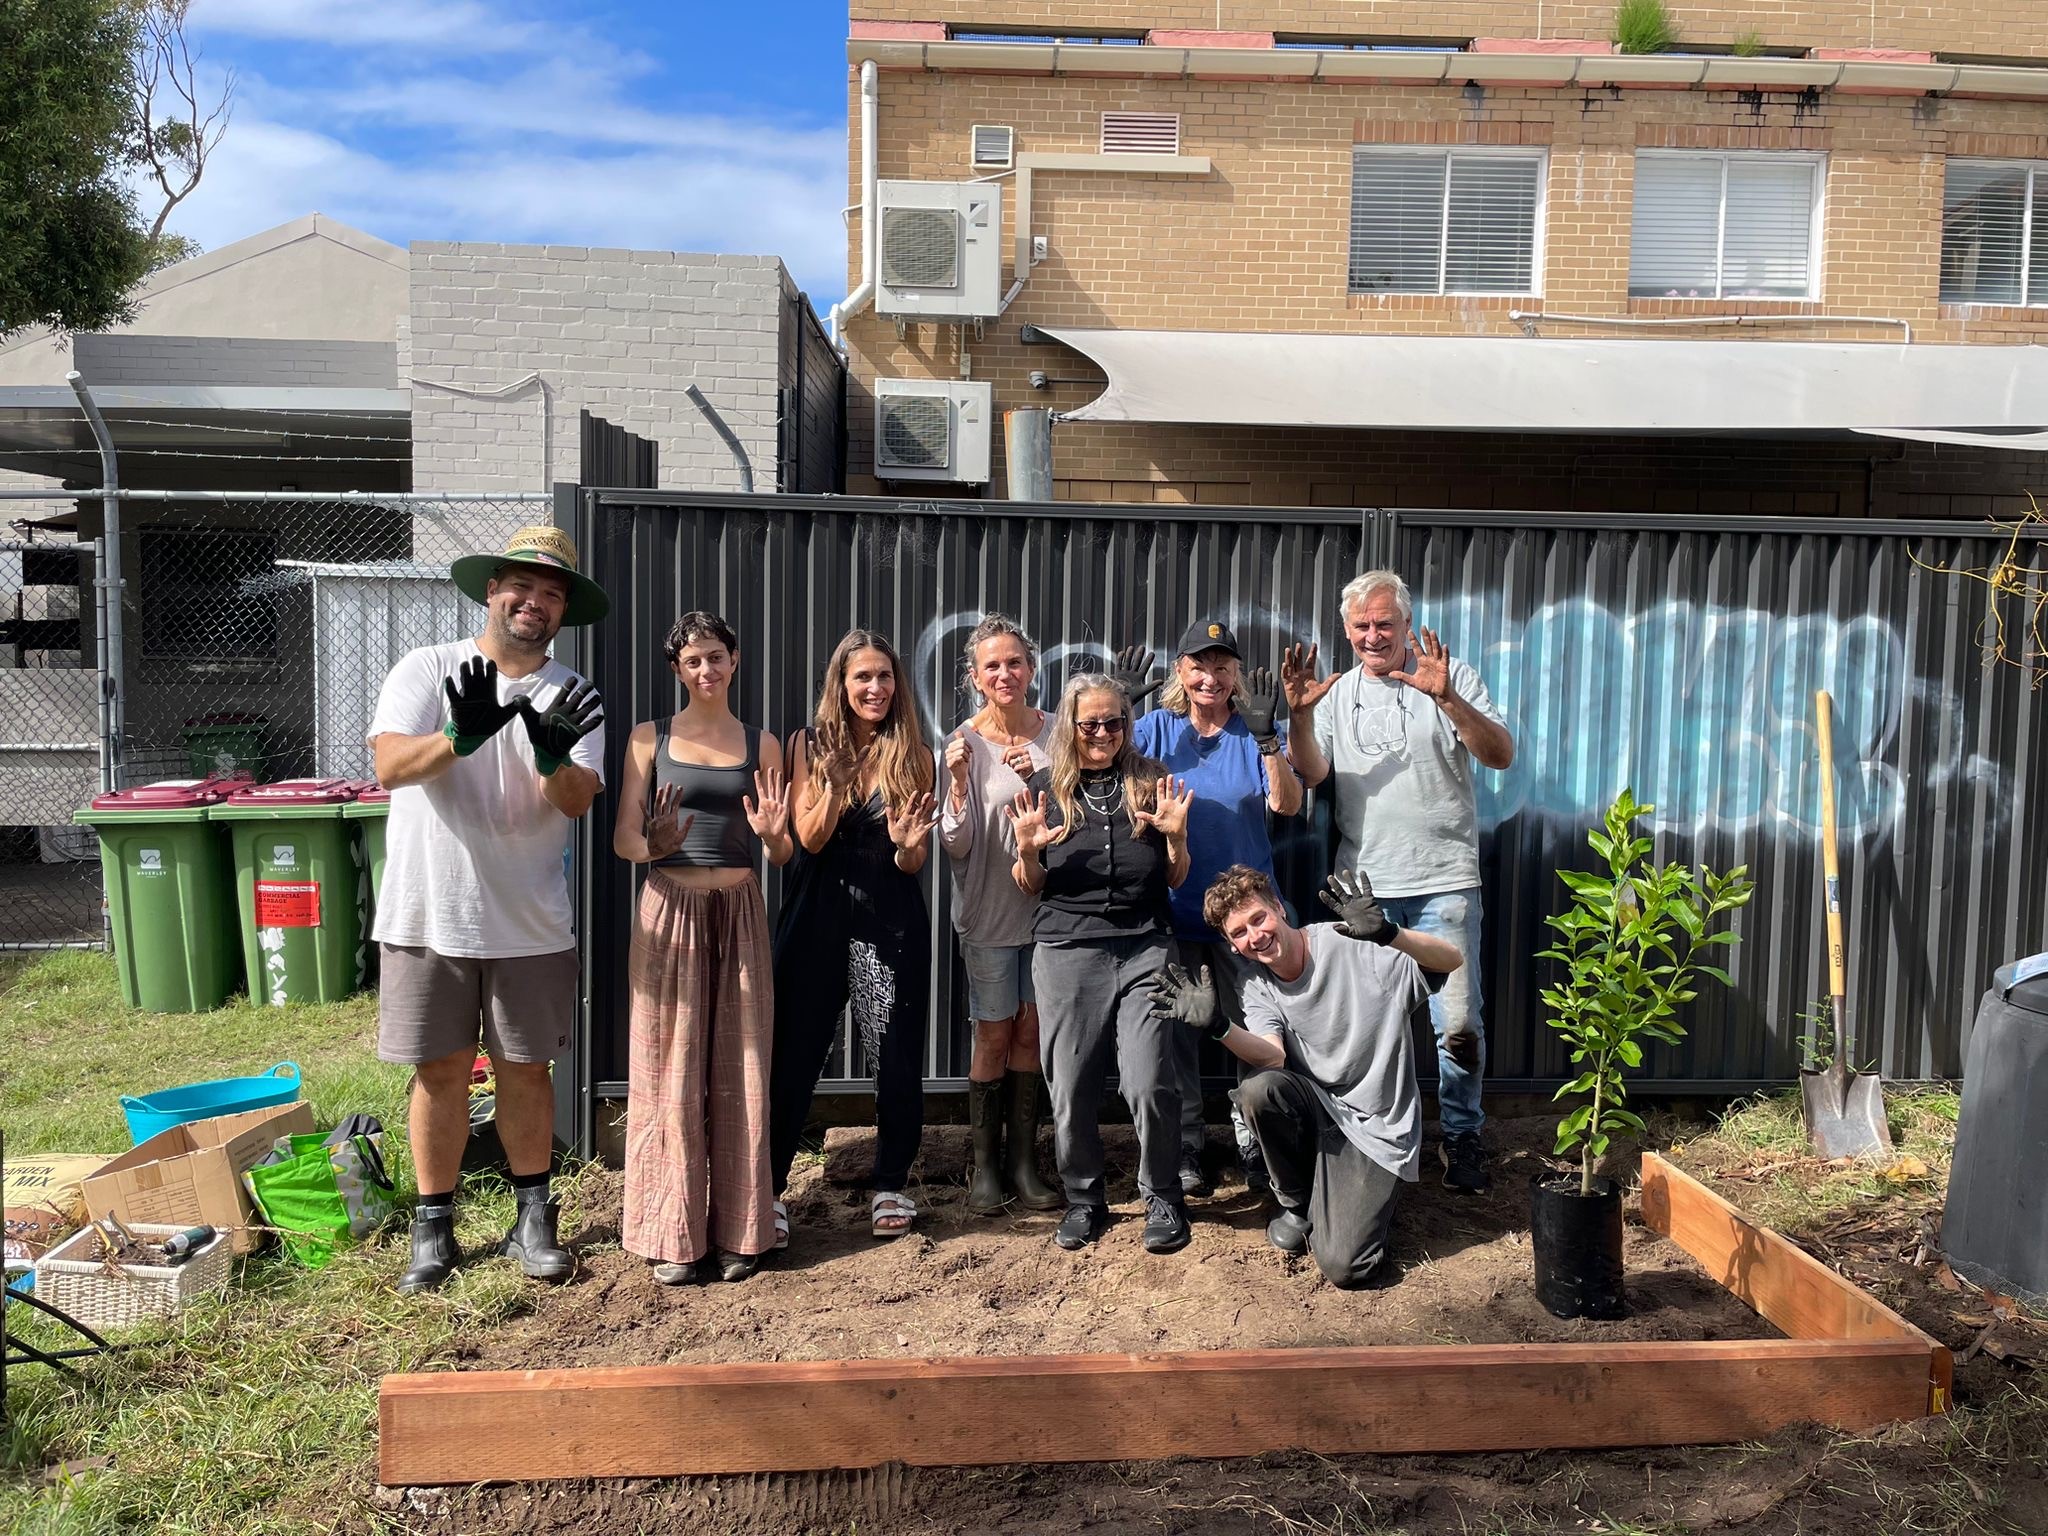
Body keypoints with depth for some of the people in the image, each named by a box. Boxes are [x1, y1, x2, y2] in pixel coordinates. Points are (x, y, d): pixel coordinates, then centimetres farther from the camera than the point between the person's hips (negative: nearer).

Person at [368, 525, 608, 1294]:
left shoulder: (574, 698, 3)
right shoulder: (427, 669, -1)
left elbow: (578, 801, -9)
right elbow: (390, 767, -15)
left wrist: (554, 760, -30)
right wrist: (459, 737, -34)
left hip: (528, 921, 1)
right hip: (427, 913, -1)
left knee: (525, 1069, 10)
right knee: (440, 1070, 7)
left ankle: (533, 1220, 24)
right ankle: (433, 1229, 21)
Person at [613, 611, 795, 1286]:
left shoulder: (761, 744, 9)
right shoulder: (650, 738, 5)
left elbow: (783, 854, 8)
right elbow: (623, 840, -1)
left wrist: (771, 833, -15)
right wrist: (653, 845, -23)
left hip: (739, 913, 2)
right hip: (669, 911, -1)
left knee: (738, 1072, 4)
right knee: (671, 1072, 1)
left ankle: (737, 1230, 15)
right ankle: (672, 1233, 13)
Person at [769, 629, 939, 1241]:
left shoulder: (913, 755, 2)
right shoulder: (811, 744, 2)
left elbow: (914, 864, 2)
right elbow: (809, 839, -6)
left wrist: (907, 845, -21)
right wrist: (836, 777, -20)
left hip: (891, 921, 0)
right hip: (819, 916, 0)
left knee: (896, 1059, 3)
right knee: (794, 1055, 2)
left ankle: (891, 1185, 21)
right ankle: (770, 1186, 15)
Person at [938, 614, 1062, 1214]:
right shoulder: (965, 742, -10)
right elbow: (956, 846, -12)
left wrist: (1042, 778, -17)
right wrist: (958, 782, -28)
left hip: (1046, 904, 3)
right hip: (989, 910, -2)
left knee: (1031, 1031, 9)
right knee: (995, 1035, 3)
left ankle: (1022, 1160, 21)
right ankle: (986, 1164, 17)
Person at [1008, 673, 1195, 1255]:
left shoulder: (1151, 782, 8)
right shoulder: (1046, 788, 8)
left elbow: (1176, 880, 12)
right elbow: (1031, 887, 12)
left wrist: (1175, 837, -7)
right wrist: (1027, 850, -8)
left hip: (1143, 947, 0)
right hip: (1066, 950, 1)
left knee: (1150, 1084, -10)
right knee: (1071, 1089, 3)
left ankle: (1162, 1198, 12)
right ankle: (1083, 1199, 23)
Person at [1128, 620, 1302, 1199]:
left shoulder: (1256, 733, 0)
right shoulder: (1157, 728, 2)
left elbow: (1287, 805, -13)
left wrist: (1266, 739, -27)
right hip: (1172, 907, 0)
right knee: (1175, 1027, 8)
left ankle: (1254, 1141, 24)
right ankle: (1185, 1146, 21)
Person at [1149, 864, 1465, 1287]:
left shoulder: (1353, 947, -15)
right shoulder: (1259, 986, 0)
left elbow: (1452, 961, -25)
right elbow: (1273, 1057, -18)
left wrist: (1388, 933, -44)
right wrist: (1218, 1026, -38)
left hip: (1377, 1126, -4)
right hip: (1316, 1108, 5)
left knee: (1343, 1265, -19)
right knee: (1258, 1089, -30)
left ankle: (1365, 1203, 18)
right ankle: (1297, 1202, -1)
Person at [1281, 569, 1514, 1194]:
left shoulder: (1452, 677, 2)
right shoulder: (1338, 693, 11)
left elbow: (1501, 755, -8)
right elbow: (1312, 775, 2)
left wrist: (1447, 698, -22)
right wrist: (1299, 715, -15)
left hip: (1443, 882, -3)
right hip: (1363, 885, 3)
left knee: (1457, 1023, -4)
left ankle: (1462, 1137, 16)